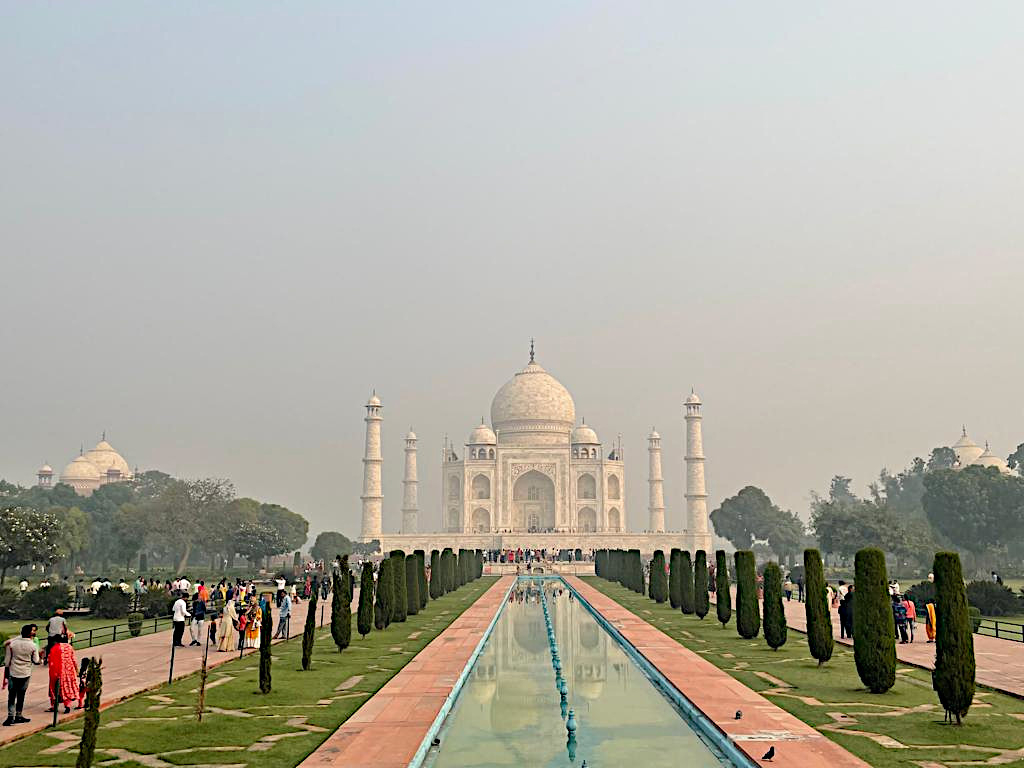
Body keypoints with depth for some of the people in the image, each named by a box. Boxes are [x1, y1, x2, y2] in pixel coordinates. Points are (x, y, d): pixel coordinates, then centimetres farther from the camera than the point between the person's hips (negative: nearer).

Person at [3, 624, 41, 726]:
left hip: (12, 673, 1)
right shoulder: (33, 646, -9)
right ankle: (18, 716, 16)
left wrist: (6, 673, 9)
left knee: (11, 696, 6)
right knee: (21, 696, 11)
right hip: (25, 674, -1)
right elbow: (36, 661, -2)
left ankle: (11, 716, -2)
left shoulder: (12, 643, -4)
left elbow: (7, 660, 0)